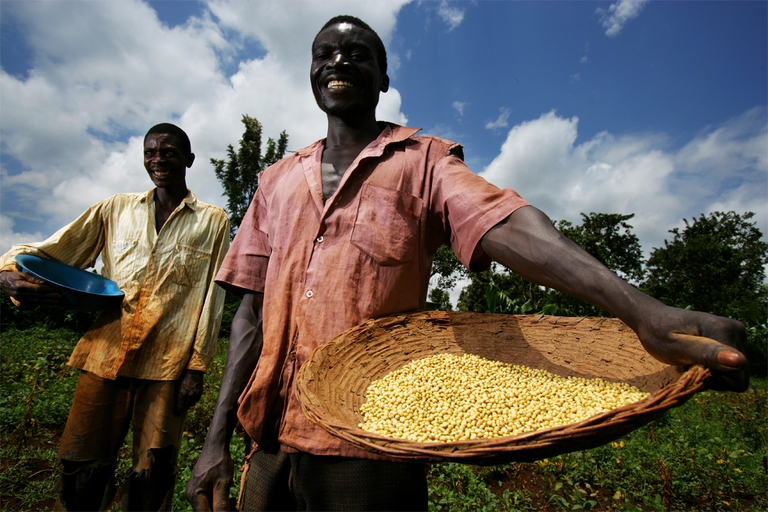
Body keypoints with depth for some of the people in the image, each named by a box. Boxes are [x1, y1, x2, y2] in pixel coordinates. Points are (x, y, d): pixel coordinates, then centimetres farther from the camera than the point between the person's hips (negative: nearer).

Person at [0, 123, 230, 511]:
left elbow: (211, 299, 2)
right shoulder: (115, 209, 13)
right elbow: (54, 251, 11)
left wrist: (198, 367, -3)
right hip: (106, 354, 2)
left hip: (168, 363, -2)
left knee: (153, 475, 5)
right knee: (80, 467, 8)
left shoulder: (213, 222, 6)